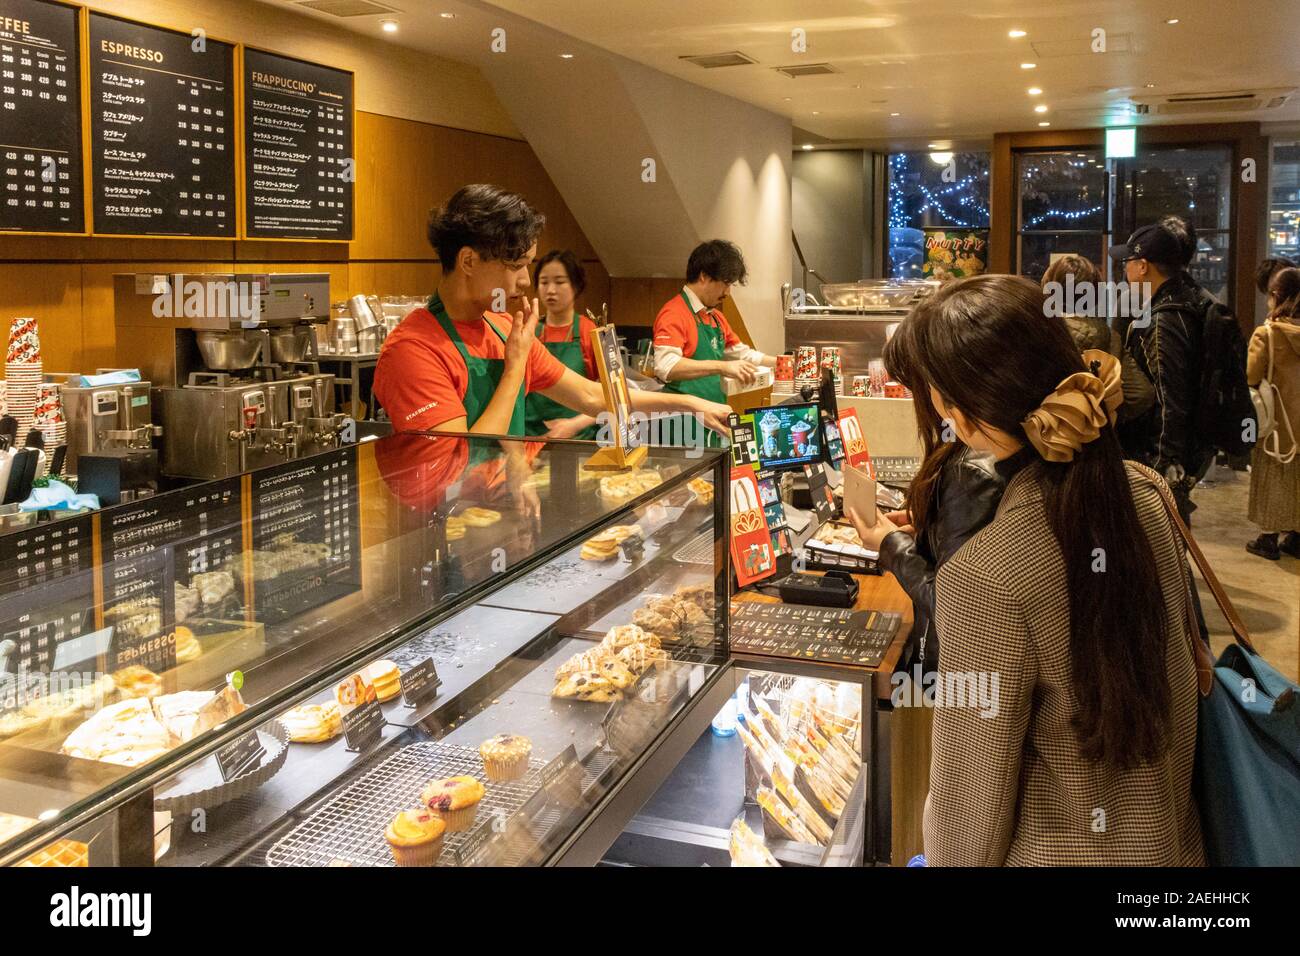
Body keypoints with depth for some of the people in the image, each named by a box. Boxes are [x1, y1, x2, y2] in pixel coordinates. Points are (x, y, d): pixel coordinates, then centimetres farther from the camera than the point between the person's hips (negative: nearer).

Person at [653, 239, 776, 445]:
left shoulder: (716, 318, 15)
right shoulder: (674, 314, -13)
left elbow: (743, 354, 28)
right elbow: (666, 367, -29)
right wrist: (722, 367, -36)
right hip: (685, 426, -9)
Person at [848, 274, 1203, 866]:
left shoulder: (987, 579, -32)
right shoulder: (1144, 492, -12)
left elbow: (974, 794, -21)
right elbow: (1182, 663, 3)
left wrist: (951, 859, -5)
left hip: (1057, 851, -5)